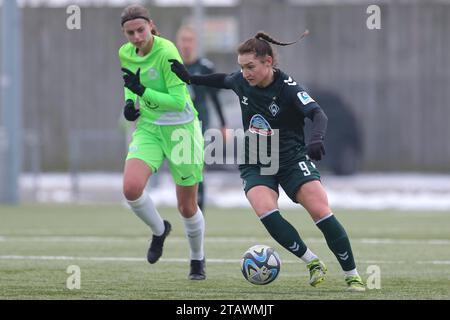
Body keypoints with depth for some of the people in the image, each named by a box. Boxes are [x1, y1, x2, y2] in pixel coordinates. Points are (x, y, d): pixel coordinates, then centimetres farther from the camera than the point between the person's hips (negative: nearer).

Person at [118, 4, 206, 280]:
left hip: (180, 128, -5)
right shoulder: (125, 54, -1)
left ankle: (198, 259, 33)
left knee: (187, 207, 5)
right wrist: (130, 102, 1)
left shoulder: (166, 52, -21)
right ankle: (159, 230, 9)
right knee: (131, 187, -22)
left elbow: (179, 102, -24)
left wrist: (141, 91, -28)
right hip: (148, 128, 5)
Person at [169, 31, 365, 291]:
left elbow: (318, 114, -34)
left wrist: (317, 139, -53)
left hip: (292, 159, -3)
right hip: (255, 165, 3)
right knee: (266, 211, -27)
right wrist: (190, 78, 21)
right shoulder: (242, 81, -3)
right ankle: (313, 263, -13)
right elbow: (225, 80, 23)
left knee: (321, 213, -18)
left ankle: (352, 276, -4)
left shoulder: (288, 88, -18)